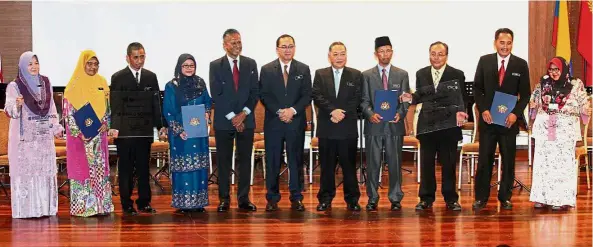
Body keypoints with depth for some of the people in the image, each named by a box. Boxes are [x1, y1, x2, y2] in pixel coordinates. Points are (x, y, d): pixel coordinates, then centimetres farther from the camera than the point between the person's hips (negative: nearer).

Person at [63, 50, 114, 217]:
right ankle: (82, 206, 4)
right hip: (80, 134, -4)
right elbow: (69, 111, -8)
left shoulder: (102, 83, 8)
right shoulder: (75, 85, -5)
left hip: (99, 134, 4)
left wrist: (106, 123, -5)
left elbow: (108, 107, 12)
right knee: (81, 167, -2)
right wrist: (79, 132, -17)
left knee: (100, 168, 6)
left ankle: (101, 204, 12)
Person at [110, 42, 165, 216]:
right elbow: (114, 105, -4)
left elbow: (156, 103, 9)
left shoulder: (151, 77, 10)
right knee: (126, 169, 4)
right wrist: (115, 127, -12)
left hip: (145, 130, 3)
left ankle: (144, 203, 16)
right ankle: (127, 205, 10)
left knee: (144, 168, 8)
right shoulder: (118, 78, 0)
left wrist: (160, 125, 2)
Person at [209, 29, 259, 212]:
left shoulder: (250, 64, 7)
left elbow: (255, 92, 4)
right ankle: (224, 199, 10)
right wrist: (232, 117, -11)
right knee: (223, 161, 3)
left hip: (246, 120, 2)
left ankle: (244, 198, 11)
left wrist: (244, 113, -9)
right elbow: (216, 95, -5)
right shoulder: (215, 66, 0)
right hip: (223, 121, -2)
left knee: (245, 160, 5)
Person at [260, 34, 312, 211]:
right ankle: (272, 198, 12)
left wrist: (293, 110, -13)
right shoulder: (267, 70, 4)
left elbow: (307, 96, 1)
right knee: (272, 162, 3)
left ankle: (296, 197, 13)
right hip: (273, 122, 0)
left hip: (296, 122, 1)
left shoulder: (303, 69, 6)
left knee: (296, 161, 4)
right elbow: (264, 96, 0)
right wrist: (279, 112, -12)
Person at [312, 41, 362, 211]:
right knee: (326, 165, 6)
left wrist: (342, 114, -13)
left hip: (348, 127, -1)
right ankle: (325, 199, 14)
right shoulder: (320, 74, 8)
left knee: (349, 164, 3)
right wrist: (332, 111, -17)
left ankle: (352, 199, 11)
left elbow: (356, 99, -1)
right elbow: (317, 97, -3)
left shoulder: (356, 75, 7)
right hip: (326, 128, 1)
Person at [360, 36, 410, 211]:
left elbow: (406, 99, 5)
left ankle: (395, 198, 13)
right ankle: (372, 198, 12)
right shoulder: (367, 75, 8)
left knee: (395, 163, 3)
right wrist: (370, 114, -15)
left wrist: (400, 113, -15)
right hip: (374, 125, 0)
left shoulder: (402, 75, 9)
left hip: (395, 125, 0)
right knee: (373, 164, 3)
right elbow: (364, 100, 4)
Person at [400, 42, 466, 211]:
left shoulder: (457, 75, -2)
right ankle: (426, 198, 17)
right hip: (427, 125, 3)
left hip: (449, 125, -2)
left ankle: (450, 199, 16)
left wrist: (460, 112, -24)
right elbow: (420, 96, 9)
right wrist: (411, 98, -12)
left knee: (448, 163, 5)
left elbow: (460, 98, -5)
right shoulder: (421, 74, 8)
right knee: (426, 163, 8)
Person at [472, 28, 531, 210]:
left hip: (509, 120, 0)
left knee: (509, 160, 6)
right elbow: (477, 89, 5)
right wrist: (483, 110, -8)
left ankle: (505, 197, 17)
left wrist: (516, 113, -11)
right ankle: (481, 197, 10)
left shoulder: (521, 64, 1)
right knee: (484, 160, 2)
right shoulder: (484, 61, 3)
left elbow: (525, 94, 3)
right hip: (488, 118, 0)